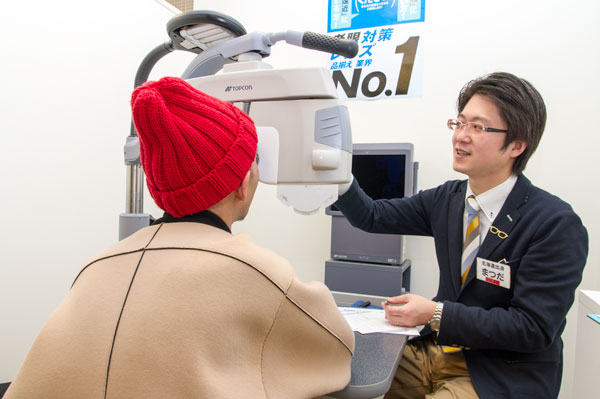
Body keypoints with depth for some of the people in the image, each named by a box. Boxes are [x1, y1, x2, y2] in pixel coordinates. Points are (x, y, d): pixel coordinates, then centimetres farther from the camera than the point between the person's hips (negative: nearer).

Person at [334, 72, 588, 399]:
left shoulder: (556, 225, -17)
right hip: (438, 350, 5)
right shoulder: (447, 198, 0)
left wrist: (435, 314, -23)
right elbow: (372, 216, 3)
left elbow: (534, 328, -19)